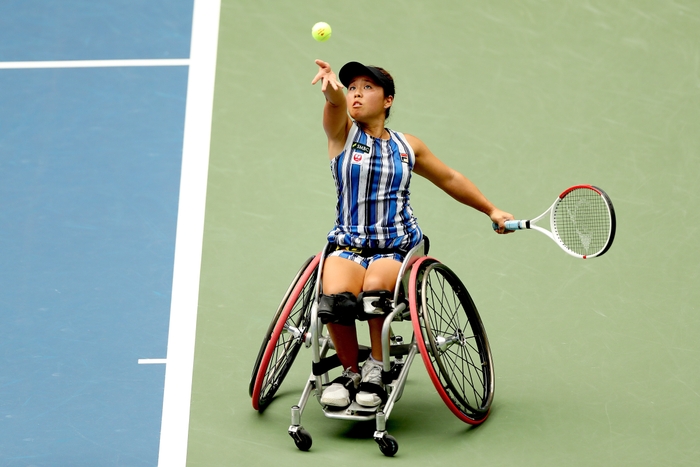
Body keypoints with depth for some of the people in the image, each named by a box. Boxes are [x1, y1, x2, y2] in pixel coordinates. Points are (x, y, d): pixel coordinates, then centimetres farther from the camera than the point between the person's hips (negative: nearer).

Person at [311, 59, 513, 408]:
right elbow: (336, 104, -20)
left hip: (398, 248, 0)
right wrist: (332, 87, -44)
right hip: (348, 245, 0)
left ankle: (376, 370, -14)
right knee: (336, 296, -32)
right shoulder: (343, 133, 5)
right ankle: (351, 373, -7)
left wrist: (492, 211, 27)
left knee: (375, 286, -34)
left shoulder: (408, 146, 12)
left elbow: (451, 180, 26)